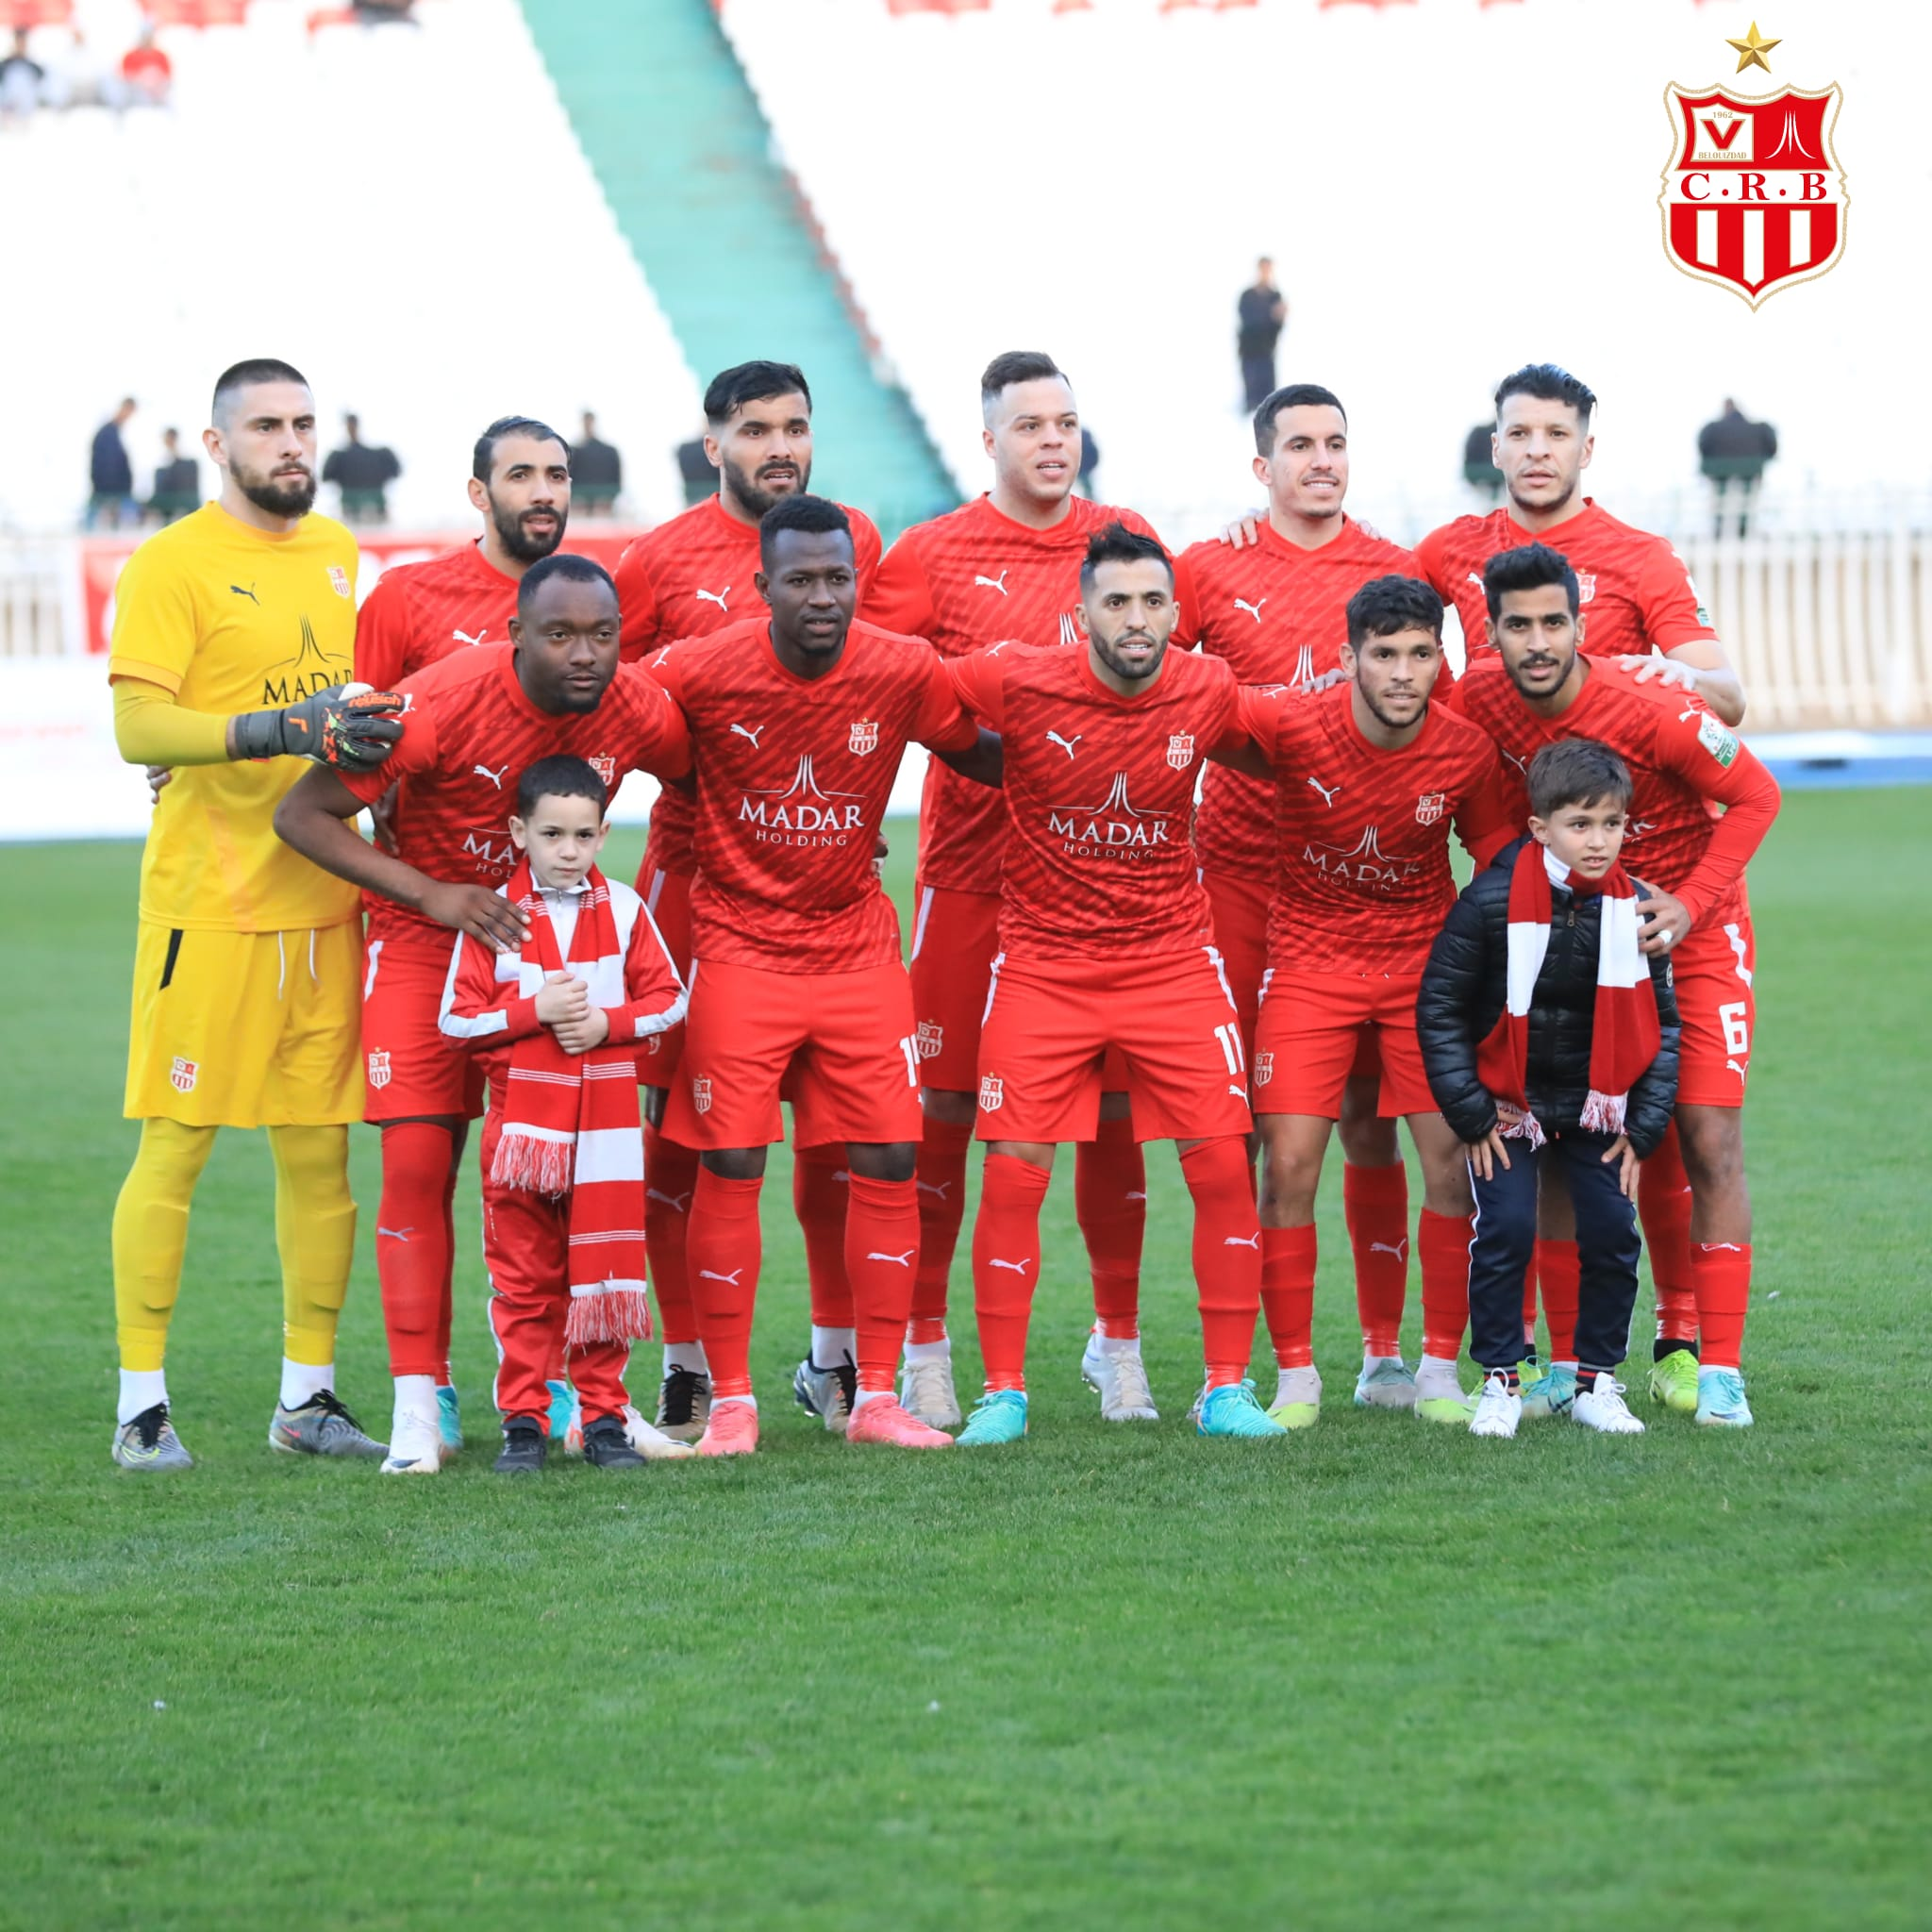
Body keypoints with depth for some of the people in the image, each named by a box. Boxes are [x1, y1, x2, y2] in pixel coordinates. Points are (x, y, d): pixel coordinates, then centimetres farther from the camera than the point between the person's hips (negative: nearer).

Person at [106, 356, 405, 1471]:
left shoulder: (337, 553, 15)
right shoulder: (173, 564, -6)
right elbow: (140, 726, -16)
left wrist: (376, 734, 7)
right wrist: (286, 730, -24)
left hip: (324, 901, 6)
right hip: (209, 903, -6)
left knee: (320, 1149, 8)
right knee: (175, 1147, -4)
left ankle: (308, 1395, 16)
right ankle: (143, 1404, 1)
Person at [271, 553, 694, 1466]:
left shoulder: (642, 714, -16)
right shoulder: (441, 704, -27)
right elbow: (301, 815, -20)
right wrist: (433, 894, -26)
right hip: (428, 939, -3)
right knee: (417, 1163, -10)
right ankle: (417, 1401, -4)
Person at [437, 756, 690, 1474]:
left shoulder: (623, 910, 4)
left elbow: (669, 998, 6)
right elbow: (457, 1017, -2)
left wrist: (607, 1022, -10)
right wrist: (535, 1011, -14)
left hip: (607, 1123, 1)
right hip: (522, 1117, -1)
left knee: (604, 1272, 2)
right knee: (523, 1279, 2)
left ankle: (604, 1416, 10)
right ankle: (524, 1421, 7)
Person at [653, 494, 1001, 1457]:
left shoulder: (905, 671, -9)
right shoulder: (702, 671, -14)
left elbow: (980, 756, 7)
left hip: (857, 940, 2)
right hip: (740, 937, -2)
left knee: (888, 1159, -1)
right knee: (730, 1163, -6)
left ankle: (876, 1398, 9)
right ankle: (729, 1402, 5)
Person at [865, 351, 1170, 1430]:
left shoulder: (1124, 539, 8)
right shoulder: (935, 554, 2)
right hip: (971, 866, -2)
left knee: (1112, 1108, 3)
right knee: (944, 1108, -1)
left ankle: (1119, 1342, 14)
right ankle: (925, 1348, 9)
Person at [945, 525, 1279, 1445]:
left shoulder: (1209, 692, -6)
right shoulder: (1018, 681, -15)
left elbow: (1264, 750, 16)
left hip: (1174, 955, 2)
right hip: (1043, 961, -2)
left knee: (1223, 1168, -4)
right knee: (1012, 1174, -5)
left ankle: (1227, 1387, 8)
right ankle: (1002, 1392, 8)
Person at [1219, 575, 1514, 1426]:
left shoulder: (1466, 752, -11)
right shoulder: (1291, 724, -19)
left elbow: (1498, 855, 4)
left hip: (1426, 964, 2)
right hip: (1309, 962, -1)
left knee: (1457, 1160, -5)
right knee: (1289, 1164, -9)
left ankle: (1437, 1370, 8)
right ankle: (1295, 1374, 3)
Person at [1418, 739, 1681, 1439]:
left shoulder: (1635, 908, -9)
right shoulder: (1491, 903, -19)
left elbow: (1660, 1023, 2)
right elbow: (1439, 1008, -11)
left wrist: (1643, 1124, -4)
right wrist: (1471, 1115, -12)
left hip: (1595, 1105, 3)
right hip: (1507, 1103, -2)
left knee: (1613, 1234, -6)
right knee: (1505, 1231, -13)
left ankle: (1596, 1382, 10)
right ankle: (1500, 1382, 2)